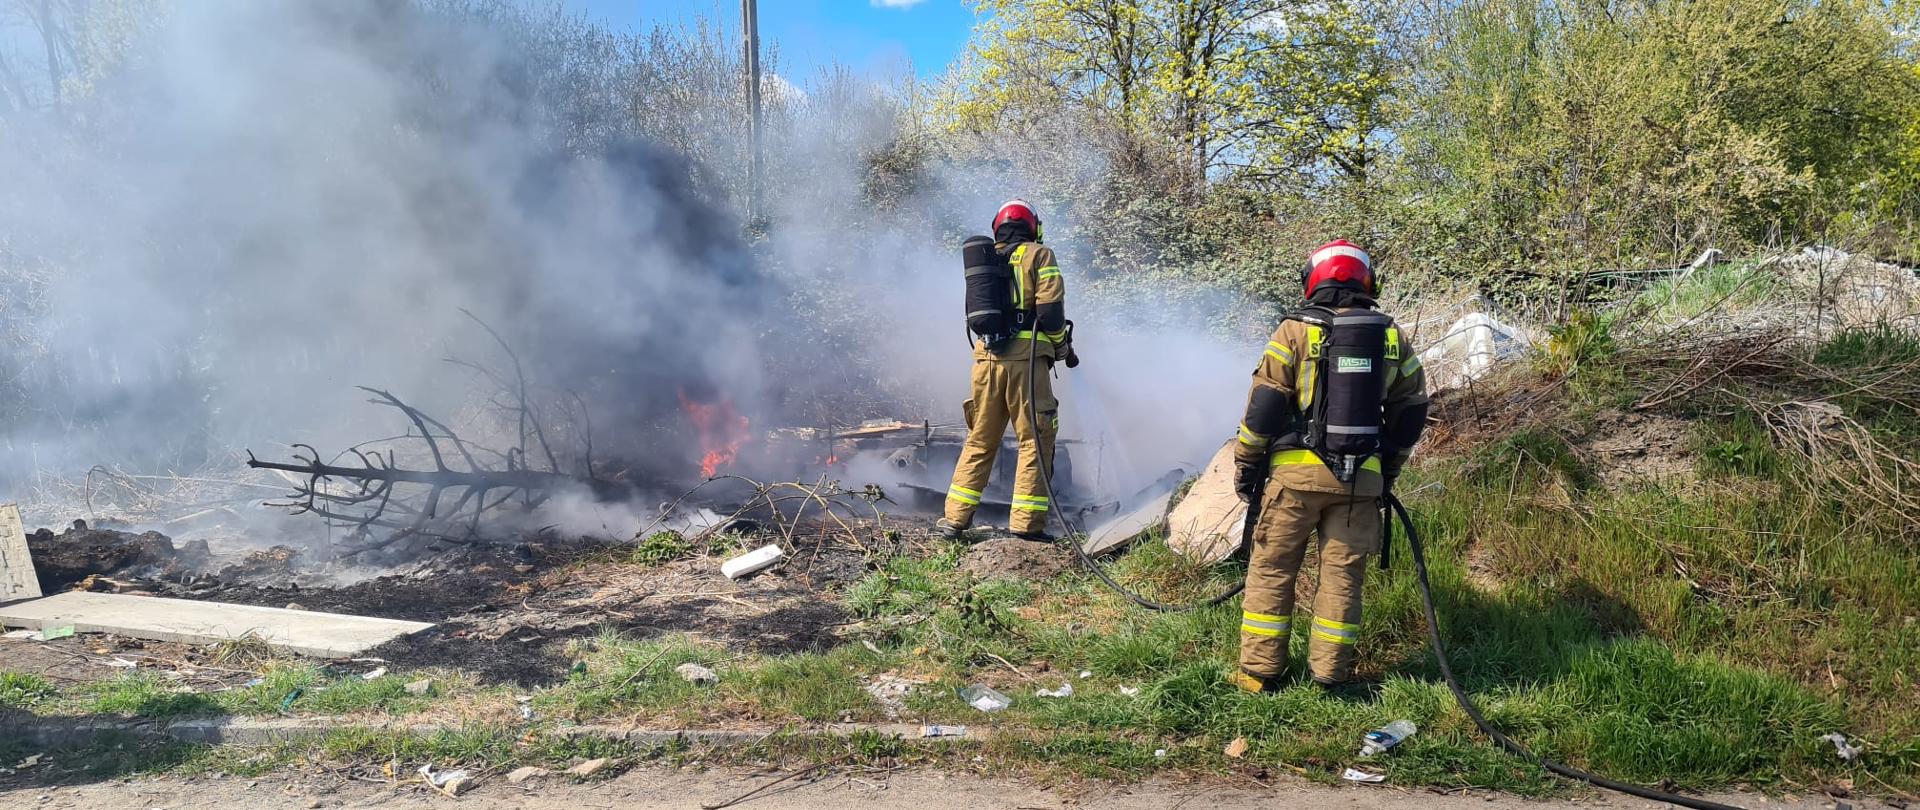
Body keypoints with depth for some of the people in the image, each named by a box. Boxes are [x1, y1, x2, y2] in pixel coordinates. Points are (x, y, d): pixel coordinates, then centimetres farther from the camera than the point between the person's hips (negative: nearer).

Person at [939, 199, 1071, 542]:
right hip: (1026, 358, -5)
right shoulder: (1039, 255, 2)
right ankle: (1026, 523, -2)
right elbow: (1051, 310, -7)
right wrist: (1062, 347, 7)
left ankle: (955, 519, 12)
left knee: (979, 441, 13)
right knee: (1035, 440, 2)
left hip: (985, 357, 5)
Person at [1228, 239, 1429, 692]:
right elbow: (1411, 410, 13)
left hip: (1297, 471, -3)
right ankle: (1331, 673, 15)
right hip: (1362, 479, 3)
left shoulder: (1296, 330, -4)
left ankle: (1260, 671, 10)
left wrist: (1245, 464, 3)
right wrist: (1389, 468, 22)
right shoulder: (1391, 336, 7)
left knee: (1272, 569, 7)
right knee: (1344, 575, 11)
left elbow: (1264, 404, -6)